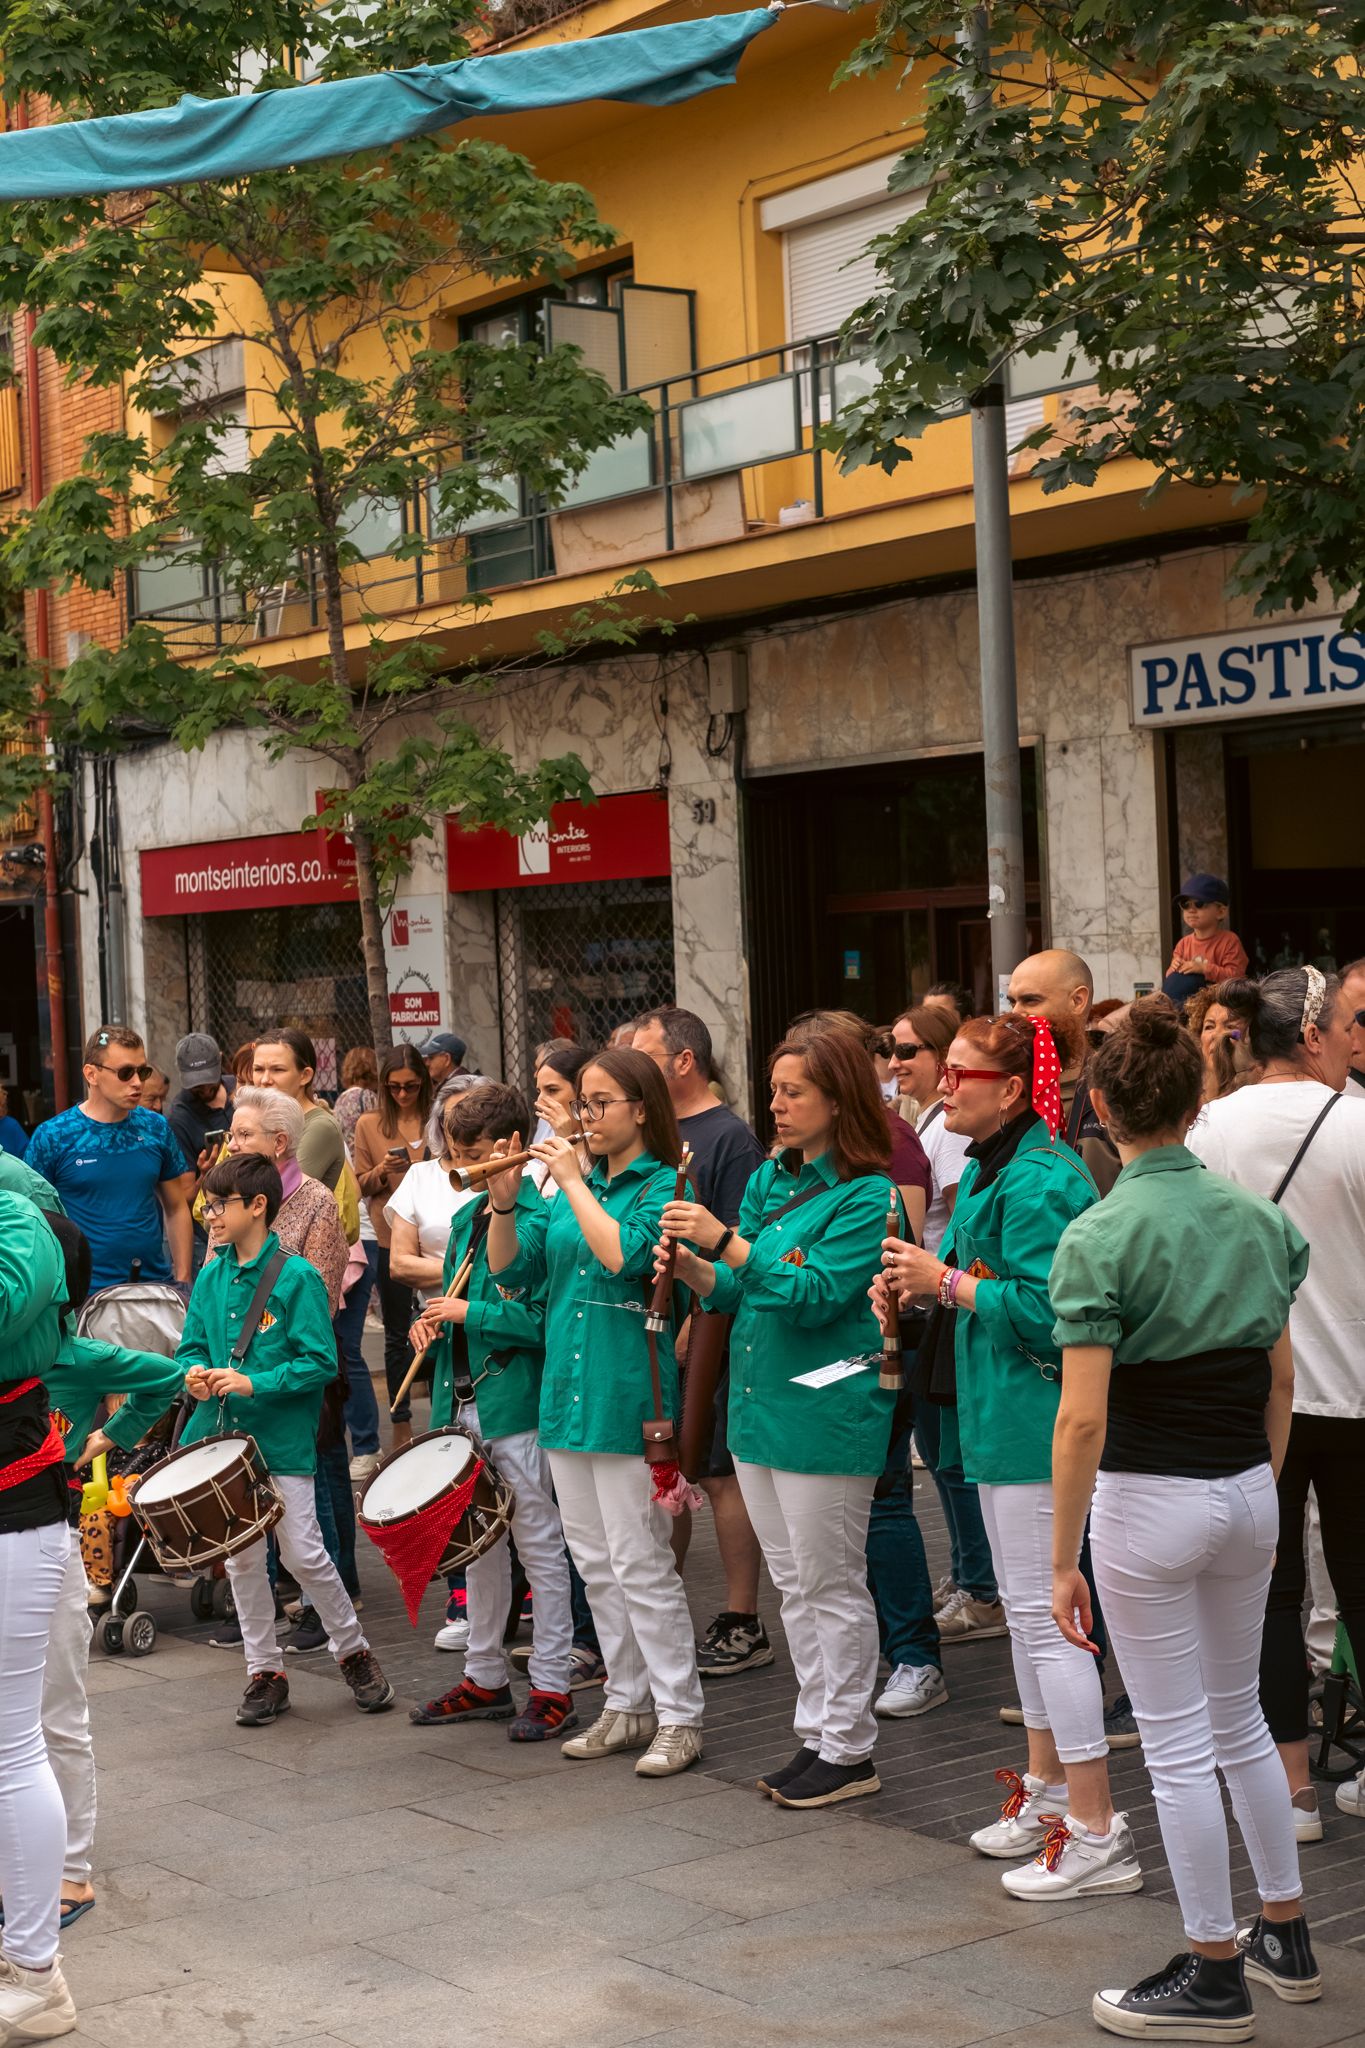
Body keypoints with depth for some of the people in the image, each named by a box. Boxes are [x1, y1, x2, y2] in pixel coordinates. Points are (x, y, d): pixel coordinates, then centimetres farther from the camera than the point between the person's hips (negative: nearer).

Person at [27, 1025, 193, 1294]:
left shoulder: (156, 1128, 4)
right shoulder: (50, 1137, -5)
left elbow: (177, 1208, 10)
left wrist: (183, 1281, 5)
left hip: (157, 1283, 3)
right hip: (85, 1292, -3)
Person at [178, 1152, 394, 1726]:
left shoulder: (297, 1277, -10)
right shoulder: (212, 1277, 7)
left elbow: (319, 1362, -12)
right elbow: (191, 1346, 14)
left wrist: (254, 1383, -21)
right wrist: (194, 1372, -9)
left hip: (282, 1441, -5)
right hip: (224, 1435, 5)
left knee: (304, 1555, -5)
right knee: (243, 1561, 10)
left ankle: (353, 1653, 17)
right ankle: (264, 1673, 21)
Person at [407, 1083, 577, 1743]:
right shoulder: (466, 1219, 13)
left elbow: (545, 1320, -19)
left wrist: (469, 1314, -17)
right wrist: (435, 1321, 4)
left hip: (515, 1407, -8)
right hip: (464, 1406, 8)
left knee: (539, 1547, 0)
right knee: (478, 1546, 16)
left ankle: (550, 1689, 7)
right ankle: (485, 1677, 27)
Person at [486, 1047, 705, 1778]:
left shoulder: (664, 1187, -7)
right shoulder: (573, 1187, 12)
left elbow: (625, 1255, -24)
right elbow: (510, 1268, 8)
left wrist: (574, 1183, -17)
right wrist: (503, 1201, -8)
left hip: (627, 1400, -7)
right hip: (567, 1393, 7)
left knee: (640, 1564, -5)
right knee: (594, 1562, 13)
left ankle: (679, 1717, 3)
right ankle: (627, 1705, 23)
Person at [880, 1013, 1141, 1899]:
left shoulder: (1036, 1182, -19)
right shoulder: (989, 1169, 13)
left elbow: (1043, 1308, -26)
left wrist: (947, 1282, -18)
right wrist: (922, 1279, 6)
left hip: (1034, 1424, -11)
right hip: (1003, 1418, 11)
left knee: (1045, 1614, -8)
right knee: (1025, 1608, 19)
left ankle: (1098, 1835, -2)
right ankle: (1047, 1789, 33)